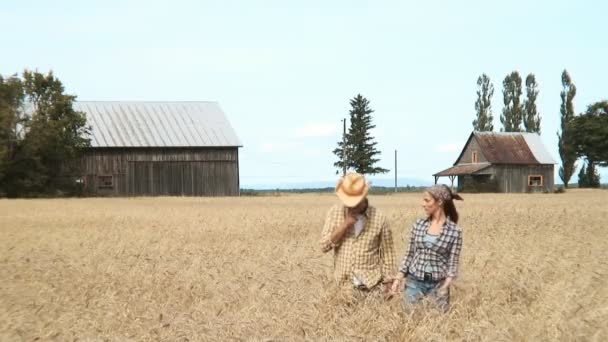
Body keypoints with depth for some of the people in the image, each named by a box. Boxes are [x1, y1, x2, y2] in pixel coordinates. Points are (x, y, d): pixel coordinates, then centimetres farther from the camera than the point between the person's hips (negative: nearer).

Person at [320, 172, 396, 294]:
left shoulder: (379, 218, -5)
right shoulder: (335, 212, 0)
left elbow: (387, 253, 1)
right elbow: (324, 246, -6)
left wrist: (389, 284, -1)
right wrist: (344, 225, -16)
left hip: (371, 286, -1)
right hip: (343, 285, 2)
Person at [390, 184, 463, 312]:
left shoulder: (454, 231, -7)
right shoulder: (418, 225, 2)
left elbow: (453, 263, -6)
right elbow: (410, 254, 9)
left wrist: (445, 287, -18)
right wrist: (399, 277, 3)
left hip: (438, 284, -2)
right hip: (414, 281, 3)